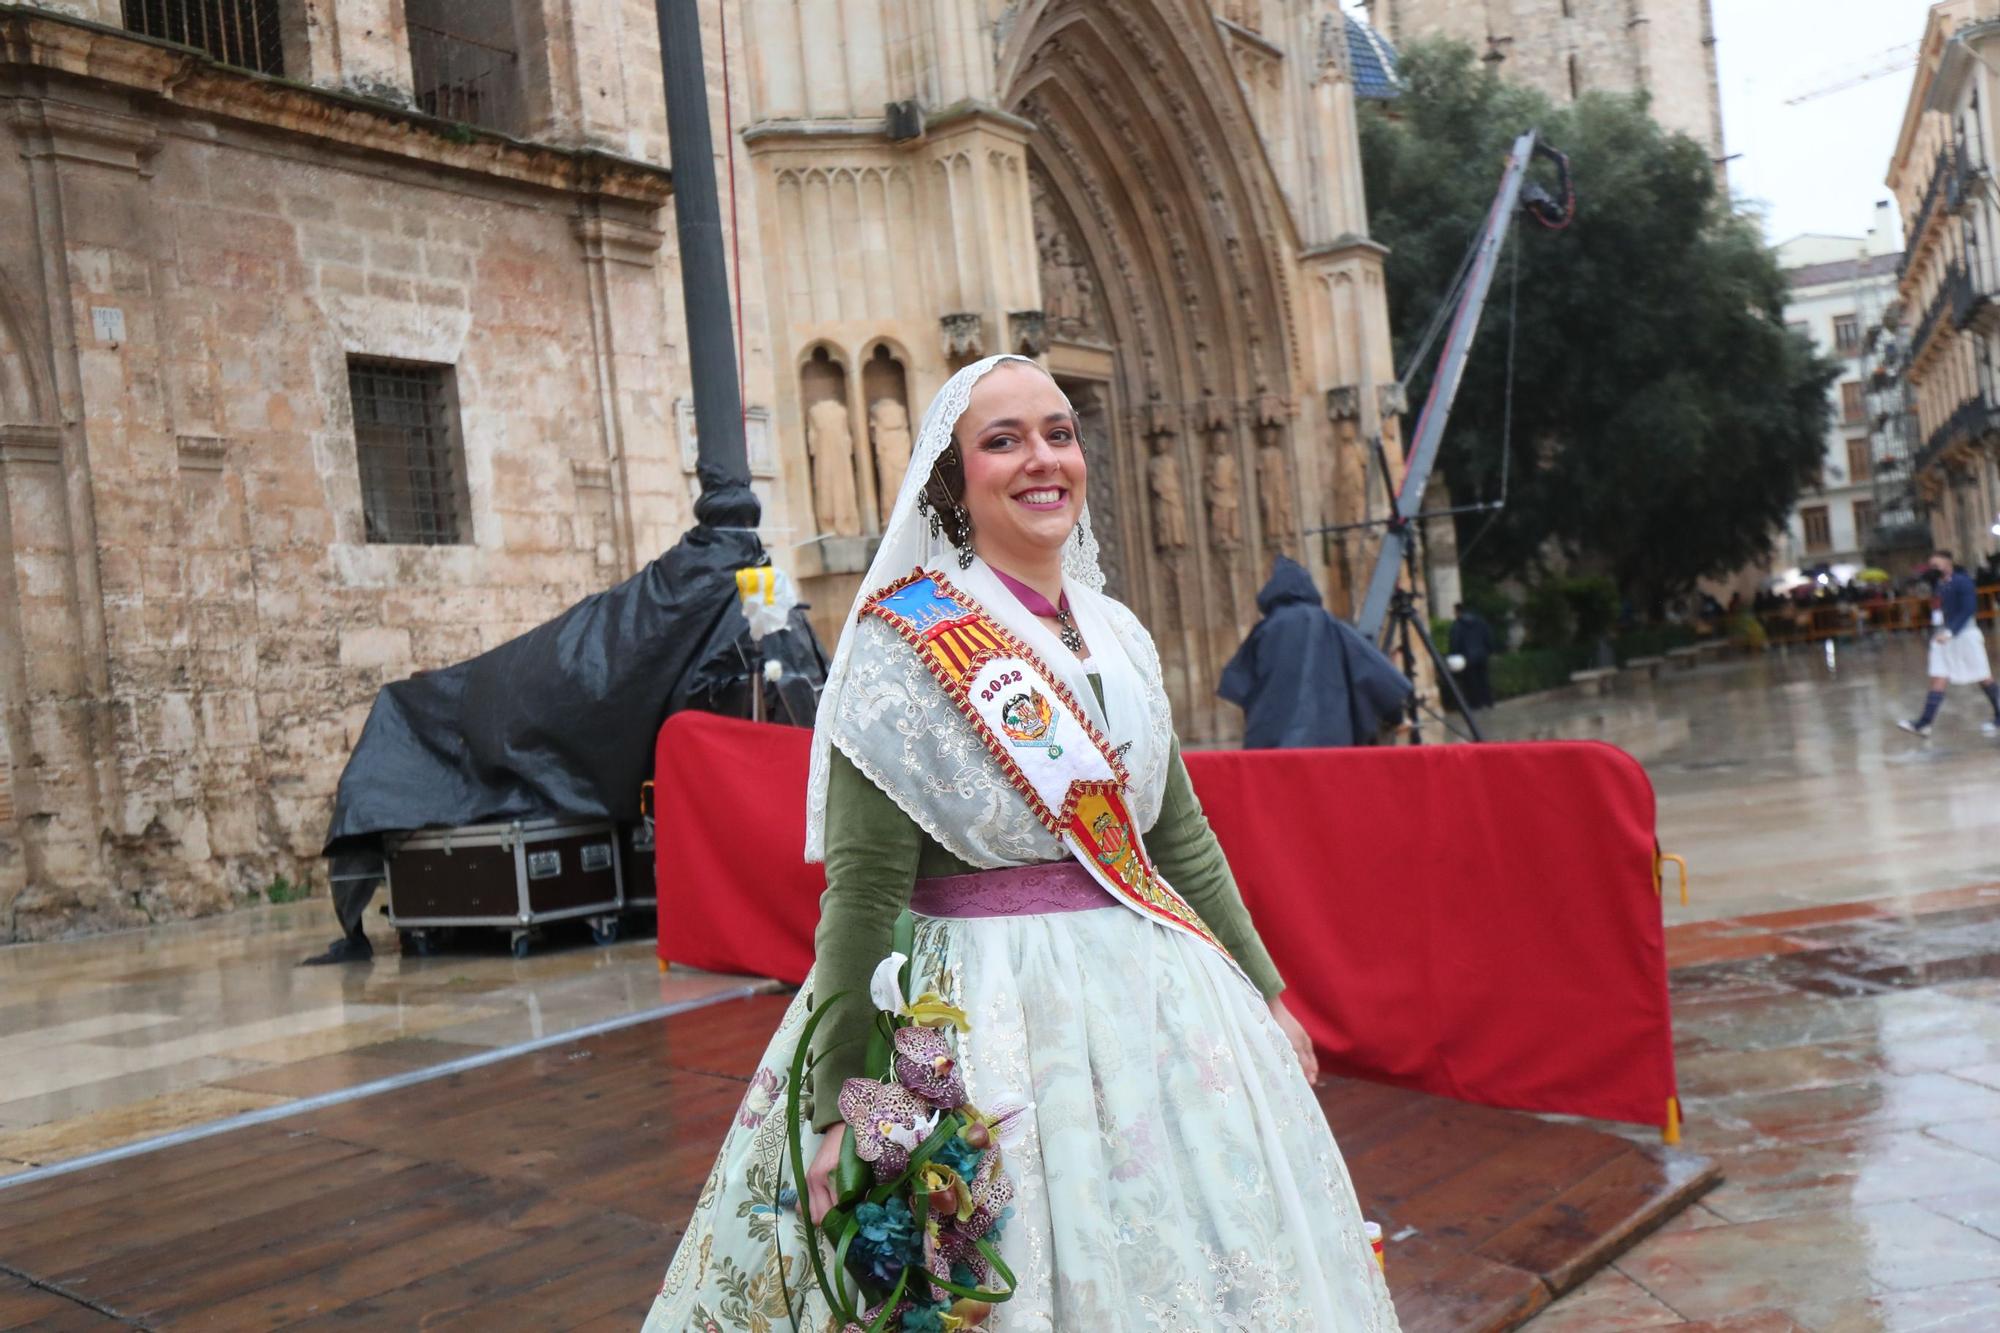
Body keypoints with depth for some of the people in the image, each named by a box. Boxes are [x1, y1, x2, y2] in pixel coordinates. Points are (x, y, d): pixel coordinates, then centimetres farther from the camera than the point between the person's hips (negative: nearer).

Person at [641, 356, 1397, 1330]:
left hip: (1153, 987, 7)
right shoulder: (906, 640, -12)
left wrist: (1267, 994, 16)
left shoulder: (1118, 632, 8)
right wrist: (840, 1102, -19)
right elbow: (862, 885, -16)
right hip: (985, 1010, -6)